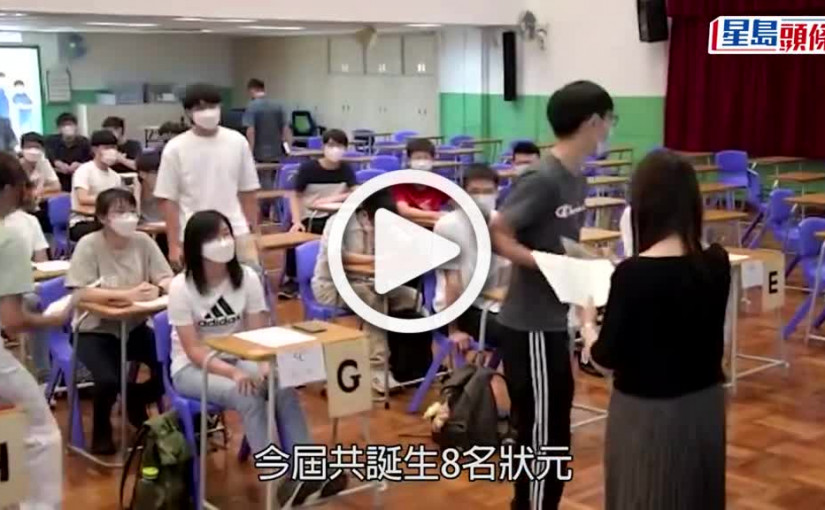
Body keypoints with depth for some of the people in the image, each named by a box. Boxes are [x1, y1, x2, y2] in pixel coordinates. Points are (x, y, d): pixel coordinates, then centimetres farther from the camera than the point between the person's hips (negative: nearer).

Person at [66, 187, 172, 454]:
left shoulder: (142, 241, -4)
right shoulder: (89, 245, -14)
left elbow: (169, 279, -4)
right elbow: (82, 293, -22)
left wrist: (157, 289, -28)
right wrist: (128, 294, -30)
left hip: (134, 327, 4)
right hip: (95, 330, -4)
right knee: (109, 380, -27)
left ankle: (136, 403, 19)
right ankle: (101, 429, 8)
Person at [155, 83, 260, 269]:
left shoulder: (237, 142, 3)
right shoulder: (175, 148, -4)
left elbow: (248, 192, 9)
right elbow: (168, 199, -2)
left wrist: (254, 234, 7)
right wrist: (174, 244, -6)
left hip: (237, 234, 2)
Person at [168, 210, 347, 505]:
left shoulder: (247, 278, -6)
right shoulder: (181, 287, -16)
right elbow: (194, 350, -17)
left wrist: (265, 365, -27)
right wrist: (232, 372, -32)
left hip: (238, 358, 4)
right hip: (192, 368, -3)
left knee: (283, 387, -28)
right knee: (246, 395, -33)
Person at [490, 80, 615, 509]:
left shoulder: (576, 178, 7)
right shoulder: (542, 179, -20)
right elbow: (494, 234, -22)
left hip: (552, 321, 9)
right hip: (530, 327, -9)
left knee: (552, 430, 19)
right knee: (542, 435, 2)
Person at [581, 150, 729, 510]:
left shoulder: (634, 274, -22)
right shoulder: (717, 263, -6)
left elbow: (607, 358, -13)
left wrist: (587, 324, 6)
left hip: (649, 413, -5)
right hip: (705, 404, 5)